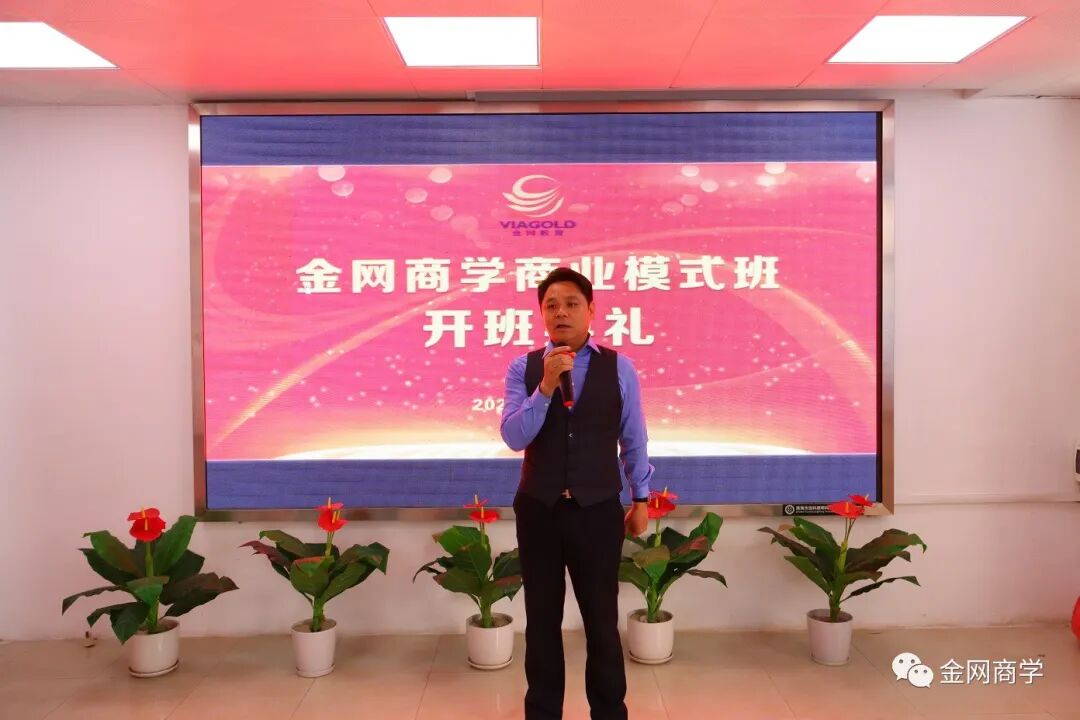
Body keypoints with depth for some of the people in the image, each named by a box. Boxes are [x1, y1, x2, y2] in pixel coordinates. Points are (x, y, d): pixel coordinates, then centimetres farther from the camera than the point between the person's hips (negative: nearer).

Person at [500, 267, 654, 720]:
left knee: (602, 620, 9)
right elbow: (513, 437, -12)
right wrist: (546, 386, -23)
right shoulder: (523, 368, -2)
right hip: (539, 511, 1)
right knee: (542, 621, 13)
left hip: (598, 511, -1)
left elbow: (633, 438, 6)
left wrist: (640, 498, 8)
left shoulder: (618, 367, -2)